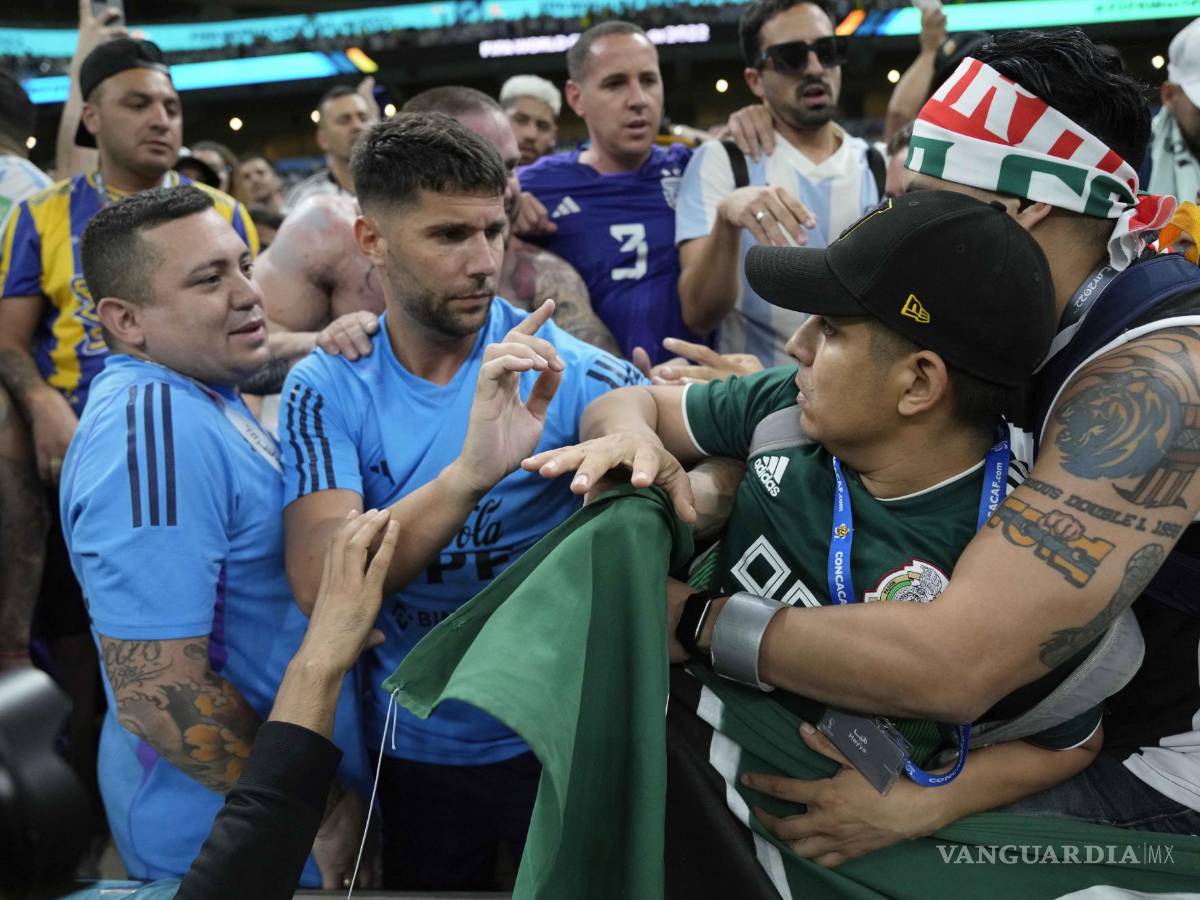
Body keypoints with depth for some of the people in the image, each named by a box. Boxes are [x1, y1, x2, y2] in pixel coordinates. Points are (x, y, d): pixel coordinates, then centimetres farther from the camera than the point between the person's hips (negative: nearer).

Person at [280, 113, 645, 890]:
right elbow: (321, 587, -24)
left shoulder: (574, 376, -15)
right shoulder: (327, 388, -11)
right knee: (427, 882, 24)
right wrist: (471, 475, -41)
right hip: (414, 749, 2)